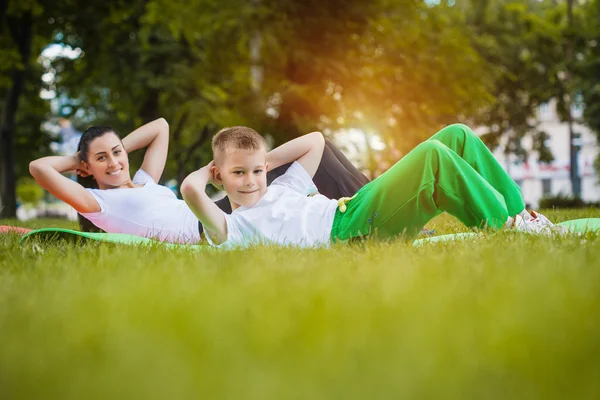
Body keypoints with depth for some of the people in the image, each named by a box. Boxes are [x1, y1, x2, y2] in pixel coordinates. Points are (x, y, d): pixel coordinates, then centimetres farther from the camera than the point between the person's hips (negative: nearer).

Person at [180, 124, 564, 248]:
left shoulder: (281, 188, 27)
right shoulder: (230, 229, 1)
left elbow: (315, 140, 37)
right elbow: (190, 189, -18)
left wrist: (266, 159, 26)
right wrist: (209, 171, 5)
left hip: (362, 206, 10)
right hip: (350, 229, -10)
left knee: (457, 136, 1)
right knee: (432, 153, -26)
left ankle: (517, 213, -2)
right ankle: (501, 223, -16)